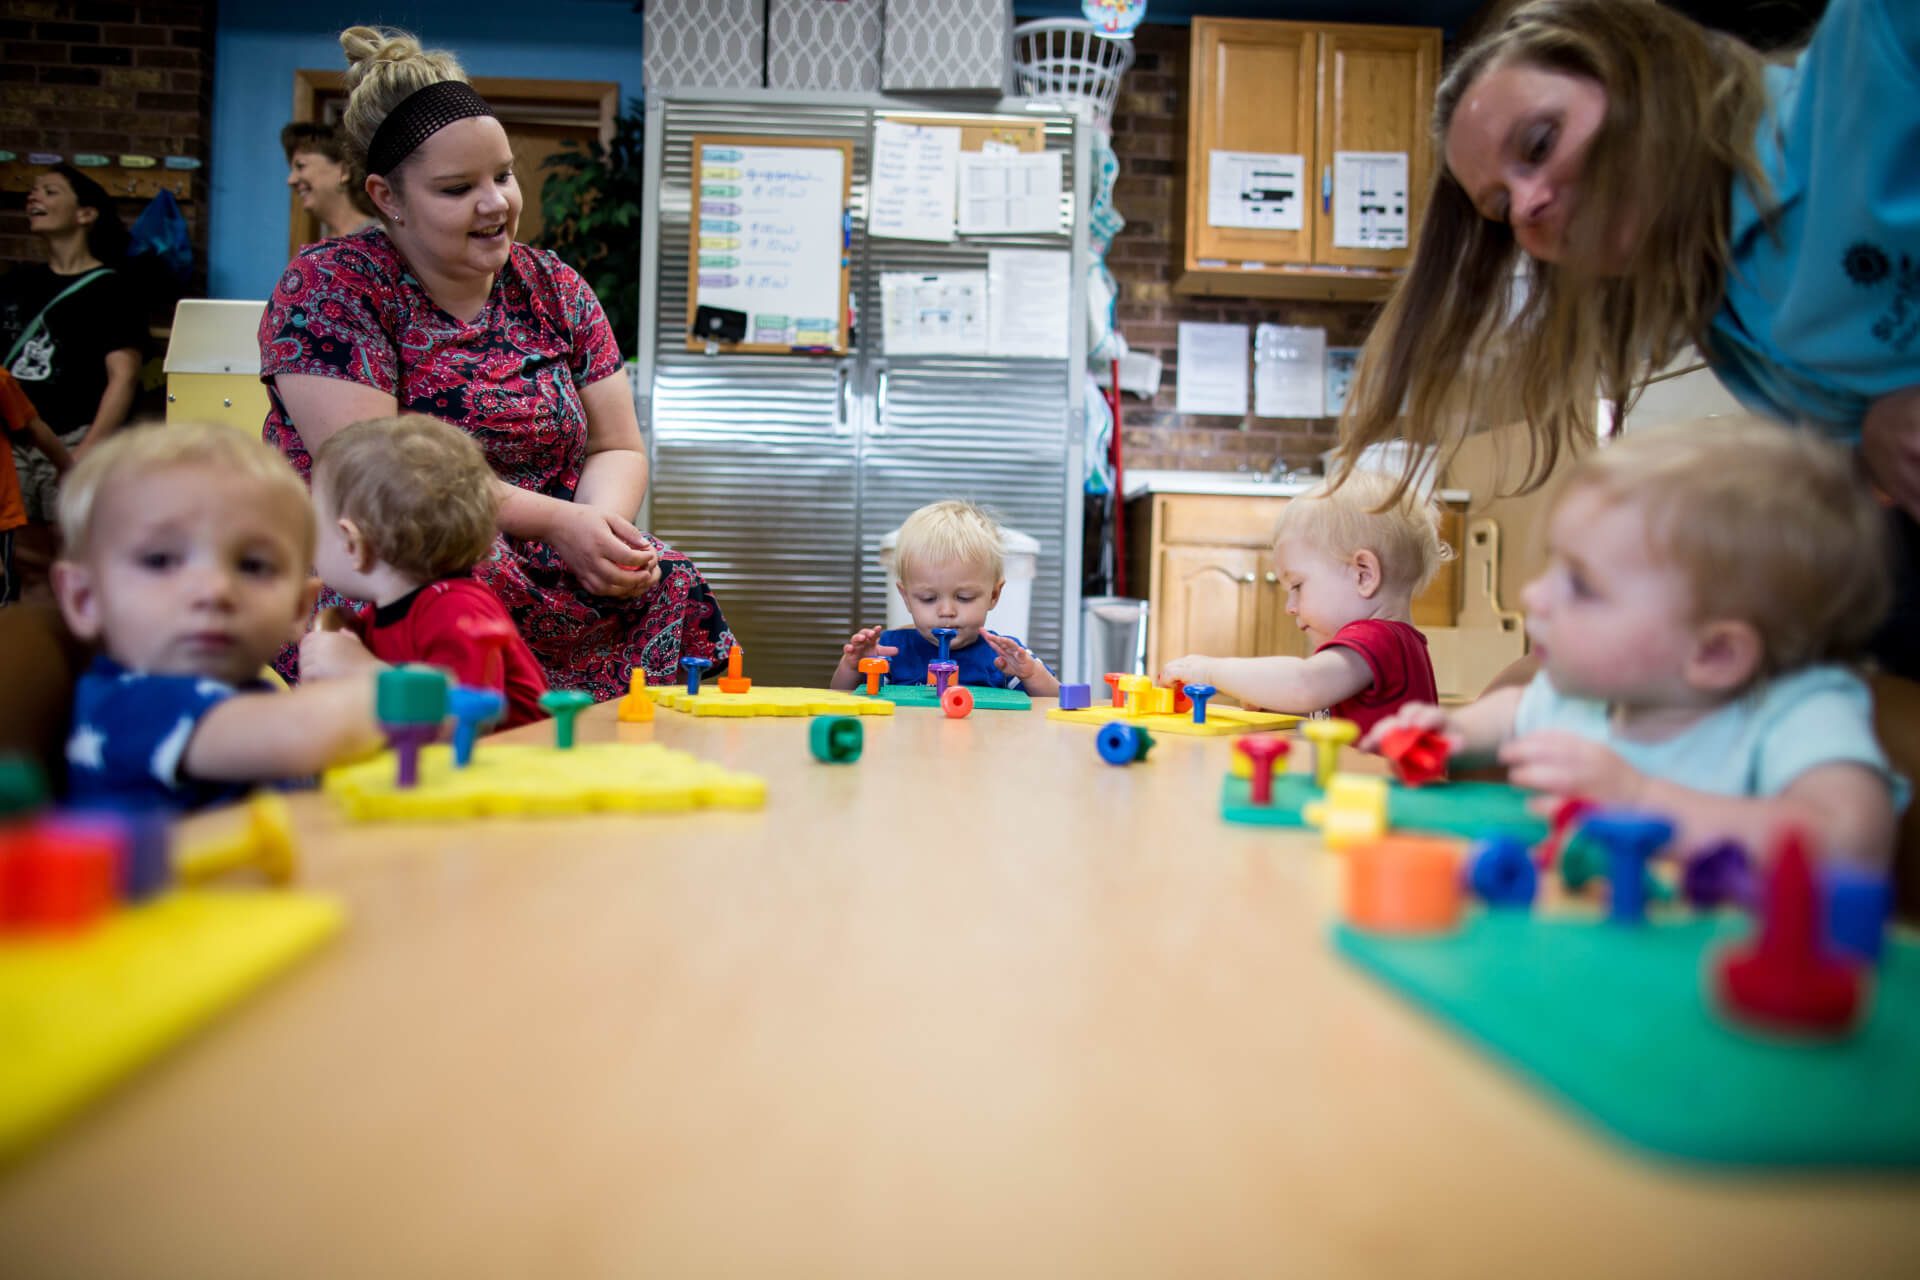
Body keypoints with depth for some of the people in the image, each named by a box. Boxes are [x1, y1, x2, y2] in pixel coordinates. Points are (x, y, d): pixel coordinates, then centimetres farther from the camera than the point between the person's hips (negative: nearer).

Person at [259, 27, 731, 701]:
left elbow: (617, 449, 10)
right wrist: (556, 520, -19)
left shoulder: (554, 289, 11)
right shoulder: (329, 287, -4)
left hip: (549, 573, 4)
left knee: (669, 588, -25)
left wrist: (602, 521, -15)